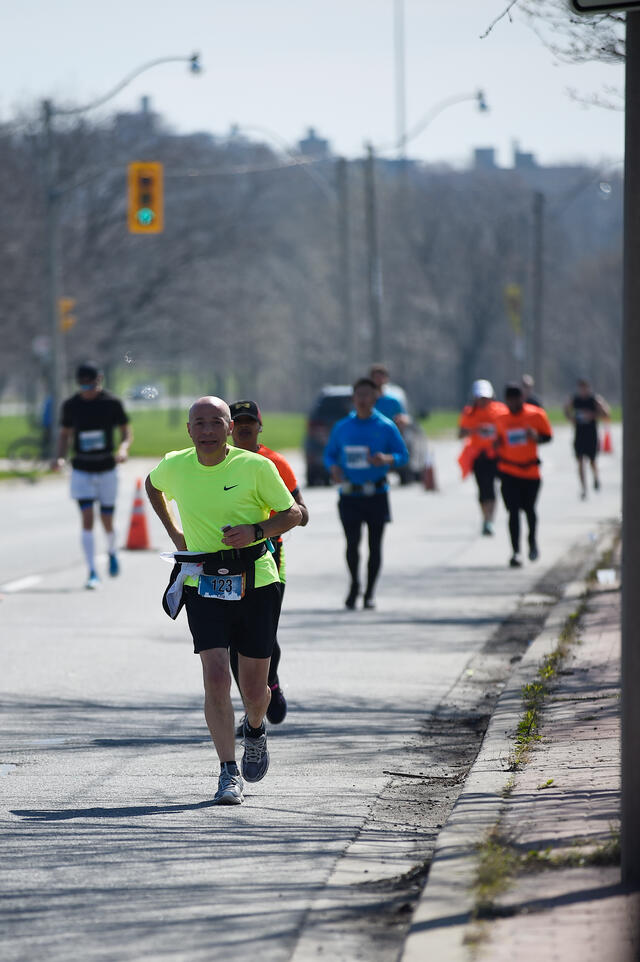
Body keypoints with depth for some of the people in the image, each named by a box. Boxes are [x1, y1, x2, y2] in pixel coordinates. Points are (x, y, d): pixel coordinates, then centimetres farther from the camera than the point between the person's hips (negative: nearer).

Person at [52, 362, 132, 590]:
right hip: (82, 470, 1)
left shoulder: (112, 403, -5)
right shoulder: (71, 405, -1)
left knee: (107, 521, 5)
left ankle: (111, 552, 39)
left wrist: (123, 448, -18)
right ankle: (92, 573, -9)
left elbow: (127, 431, 3)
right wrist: (60, 457, -7)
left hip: (107, 468, 0)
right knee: (87, 519, -11)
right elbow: (65, 434, 10)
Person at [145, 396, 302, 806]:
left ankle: (255, 729, 42)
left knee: (254, 688, 6)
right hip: (203, 584, 1)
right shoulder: (175, 466, 0)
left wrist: (255, 530, -17)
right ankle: (229, 772, -7)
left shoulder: (256, 467, -9)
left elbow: (293, 513, 0)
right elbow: (152, 485, 24)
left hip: (255, 583, -1)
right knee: (216, 677, -15)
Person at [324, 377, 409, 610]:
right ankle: (354, 586, 17)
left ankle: (369, 592, 14)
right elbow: (329, 454, 15)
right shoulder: (342, 427, 7)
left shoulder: (386, 427, 0)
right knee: (352, 543, -5)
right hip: (350, 496, 1)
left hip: (376, 494, -1)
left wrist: (387, 459, -21)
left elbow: (403, 455, 1)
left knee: (375, 545, 2)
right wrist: (333, 468, -7)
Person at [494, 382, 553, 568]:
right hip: (508, 471, 0)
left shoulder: (536, 415, -3)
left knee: (529, 509, 12)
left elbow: (548, 436, 3)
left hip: (530, 471, 0)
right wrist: (497, 445, -8)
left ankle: (533, 542, 38)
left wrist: (536, 437, -19)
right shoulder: (501, 419, 4)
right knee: (513, 510, -8)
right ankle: (515, 551, -7)